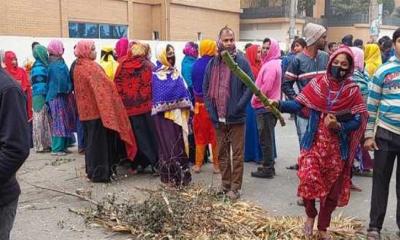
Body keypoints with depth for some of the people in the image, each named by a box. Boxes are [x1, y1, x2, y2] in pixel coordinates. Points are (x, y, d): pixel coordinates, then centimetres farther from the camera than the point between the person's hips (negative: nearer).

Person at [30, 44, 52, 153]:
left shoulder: (43, 66, 13)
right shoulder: (38, 68, -13)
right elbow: (40, 85, -17)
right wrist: (46, 98, -17)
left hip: (45, 97, 8)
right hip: (41, 98, -8)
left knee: (46, 121, 11)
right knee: (40, 121, -2)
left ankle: (45, 144, 18)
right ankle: (40, 145, 5)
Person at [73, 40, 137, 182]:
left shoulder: (78, 67, 13)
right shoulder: (91, 67, -15)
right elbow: (104, 85, -21)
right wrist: (114, 94, -10)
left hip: (85, 109, 9)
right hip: (96, 108, -9)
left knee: (91, 141, 15)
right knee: (99, 141, -3)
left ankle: (92, 171, 22)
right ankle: (100, 173, 1)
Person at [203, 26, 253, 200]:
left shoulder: (241, 62, -5)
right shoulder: (213, 63, 8)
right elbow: (206, 88, 10)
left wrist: (238, 107, -17)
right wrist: (211, 110, -1)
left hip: (236, 118, -4)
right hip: (218, 118, 5)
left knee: (237, 154, 3)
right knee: (222, 154, 13)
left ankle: (235, 188, 11)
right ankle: (225, 185, 26)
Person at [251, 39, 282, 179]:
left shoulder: (271, 65, -17)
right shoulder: (274, 63, 13)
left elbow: (266, 87, -23)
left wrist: (255, 99, -10)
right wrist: (257, 99, 11)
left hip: (265, 107, -10)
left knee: (265, 139, -2)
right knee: (268, 138, 15)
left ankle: (268, 169, 5)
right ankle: (269, 166, 24)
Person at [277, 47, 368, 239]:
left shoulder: (352, 90, -3)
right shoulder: (317, 83, -3)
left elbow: (358, 120, -5)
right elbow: (298, 104, -9)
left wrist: (339, 126, -23)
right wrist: (279, 104, -27)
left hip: (338, 147, 1)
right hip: (314, 142, -1)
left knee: (332, 187, 10)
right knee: (308, 178, -17)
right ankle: (310, 215, 15)